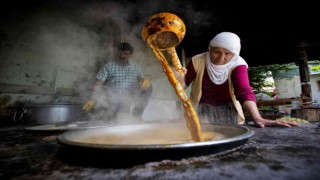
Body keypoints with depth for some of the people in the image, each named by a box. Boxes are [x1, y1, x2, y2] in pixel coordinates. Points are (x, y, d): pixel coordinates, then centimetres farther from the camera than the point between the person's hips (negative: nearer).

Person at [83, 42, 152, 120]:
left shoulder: (136, 68, 14)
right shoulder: (109, 66, 4)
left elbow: (142, 78, 7)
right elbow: (98, 84, -3)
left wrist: (146, 80, -20)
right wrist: (93, 100, -18)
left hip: (129, 103, 3)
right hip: (112, 102, -3)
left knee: (148, 87, -14)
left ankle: (137, 115, -9)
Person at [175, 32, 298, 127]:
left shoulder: (237, 64, -14)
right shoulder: (197, 61, -13)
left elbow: (244, 92, -27)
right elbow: (184, 83, -3)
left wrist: (257, 118, -43)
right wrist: (179, 76, -28)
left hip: (227, 110, 1)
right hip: (203, 109, 0)